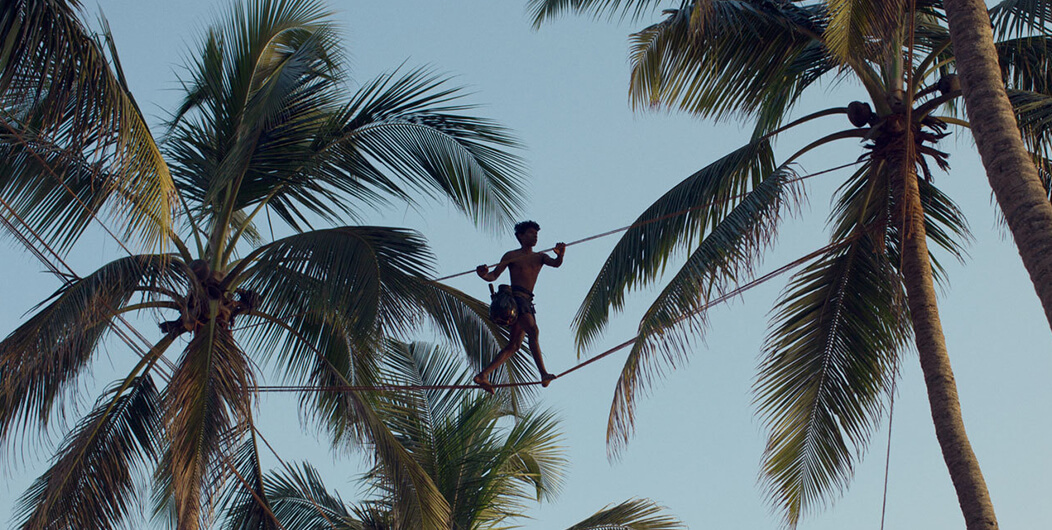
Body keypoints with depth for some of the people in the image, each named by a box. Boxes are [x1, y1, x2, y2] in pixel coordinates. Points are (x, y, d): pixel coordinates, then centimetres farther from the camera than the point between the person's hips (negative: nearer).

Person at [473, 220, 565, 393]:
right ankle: (543, 374, -36)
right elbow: (494, 275, 5)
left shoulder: (539, 257, 21)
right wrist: (483, 275, -19)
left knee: (514, 346, 4)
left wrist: (560, 255, -22)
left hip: (527, 301, 6)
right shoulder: (511, 255, 9)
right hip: (514, 296, -6)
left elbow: (555, 263, 2)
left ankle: (483, 375, 6)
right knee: (533, 331, -25)